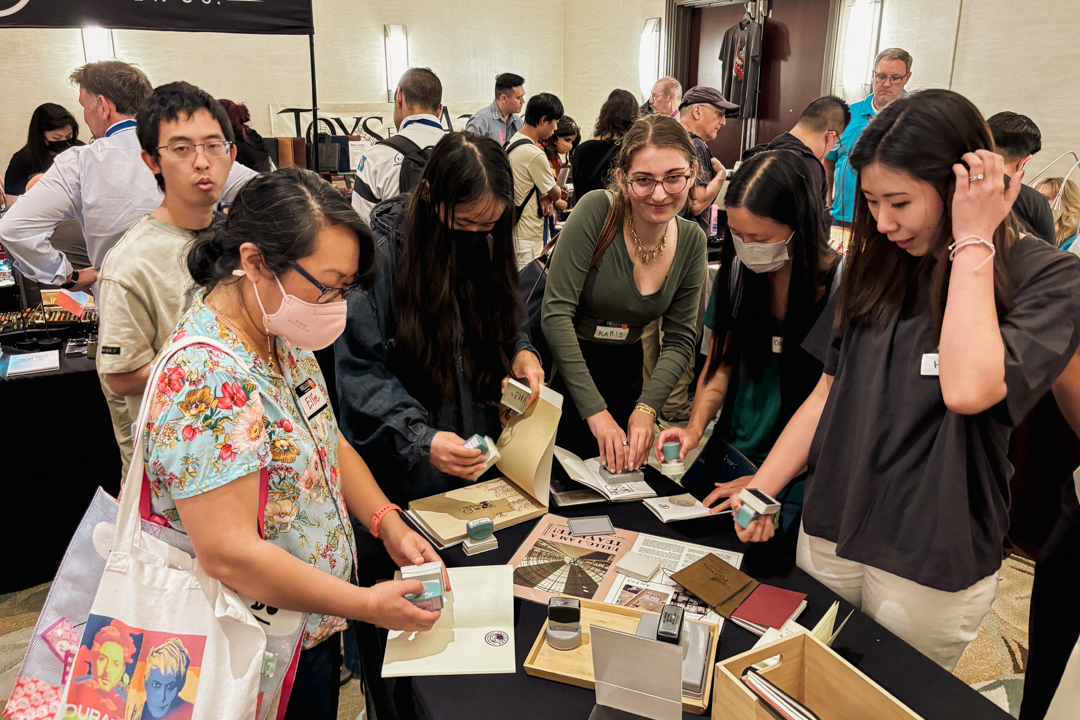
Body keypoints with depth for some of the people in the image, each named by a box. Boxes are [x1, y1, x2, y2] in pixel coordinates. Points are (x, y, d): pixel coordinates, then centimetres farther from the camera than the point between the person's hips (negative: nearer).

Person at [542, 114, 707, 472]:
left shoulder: (692, 241, -5)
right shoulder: (597, 211, -22)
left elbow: (680, 339, -2)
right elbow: (556, 314, -26)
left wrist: (647, 408, -17)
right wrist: (595, 410, -28)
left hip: (625, 373, 5)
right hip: (561, 368, -4)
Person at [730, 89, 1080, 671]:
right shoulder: (875, 269, 4)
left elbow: (967, 388, -29)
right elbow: (828, 391, 5)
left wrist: (973, 241, -20)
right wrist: (760, 489, -5)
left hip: (931, 565, -4)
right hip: (827, 535, 4)